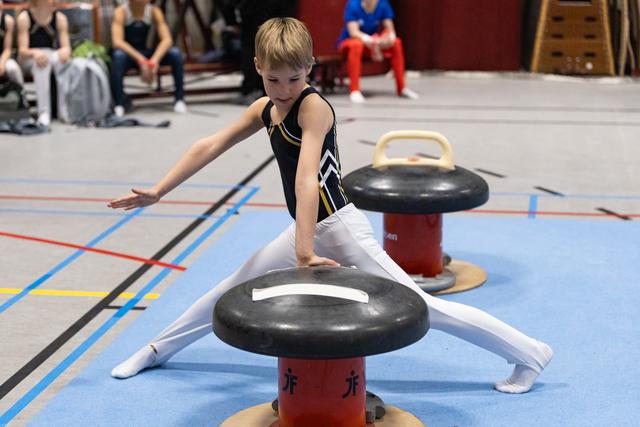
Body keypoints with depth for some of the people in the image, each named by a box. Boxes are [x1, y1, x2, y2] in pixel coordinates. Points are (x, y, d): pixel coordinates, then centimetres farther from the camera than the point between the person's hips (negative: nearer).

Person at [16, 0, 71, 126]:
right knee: (41, 61, -36)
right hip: (29, 60, -2)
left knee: (62, 59, -32)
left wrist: (65, 51, -35)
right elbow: (22, 50, -17)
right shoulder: (24, 18, -12)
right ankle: (43, 112, -42)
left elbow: (66, 47, -9)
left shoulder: (60, 18, -5)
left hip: (54, 57, 2)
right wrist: (35, 53, -40)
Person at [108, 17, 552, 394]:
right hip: (307, 230, 8)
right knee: (233, 290, 18)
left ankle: (529, 354, 5)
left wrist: (305, 254, -34)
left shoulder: (313, 107, -20)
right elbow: (210, 146, 10)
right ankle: (159, 349, 37)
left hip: (339, 228, -8)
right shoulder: (265, 109, 6)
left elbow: (307, 178, -28)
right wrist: (158, 192, 7)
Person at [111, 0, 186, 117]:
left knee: (175, 53, -23)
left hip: (146, 55, 3)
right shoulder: (121, 12, -18)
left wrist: (154, 60, -35)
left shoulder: (154, 11, -9)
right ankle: (119, 104, -34)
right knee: (119, 55, -39)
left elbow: (167, 39, -17)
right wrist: (140, 60, -42)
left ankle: (179, 99, -14)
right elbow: (117, 42, -31)